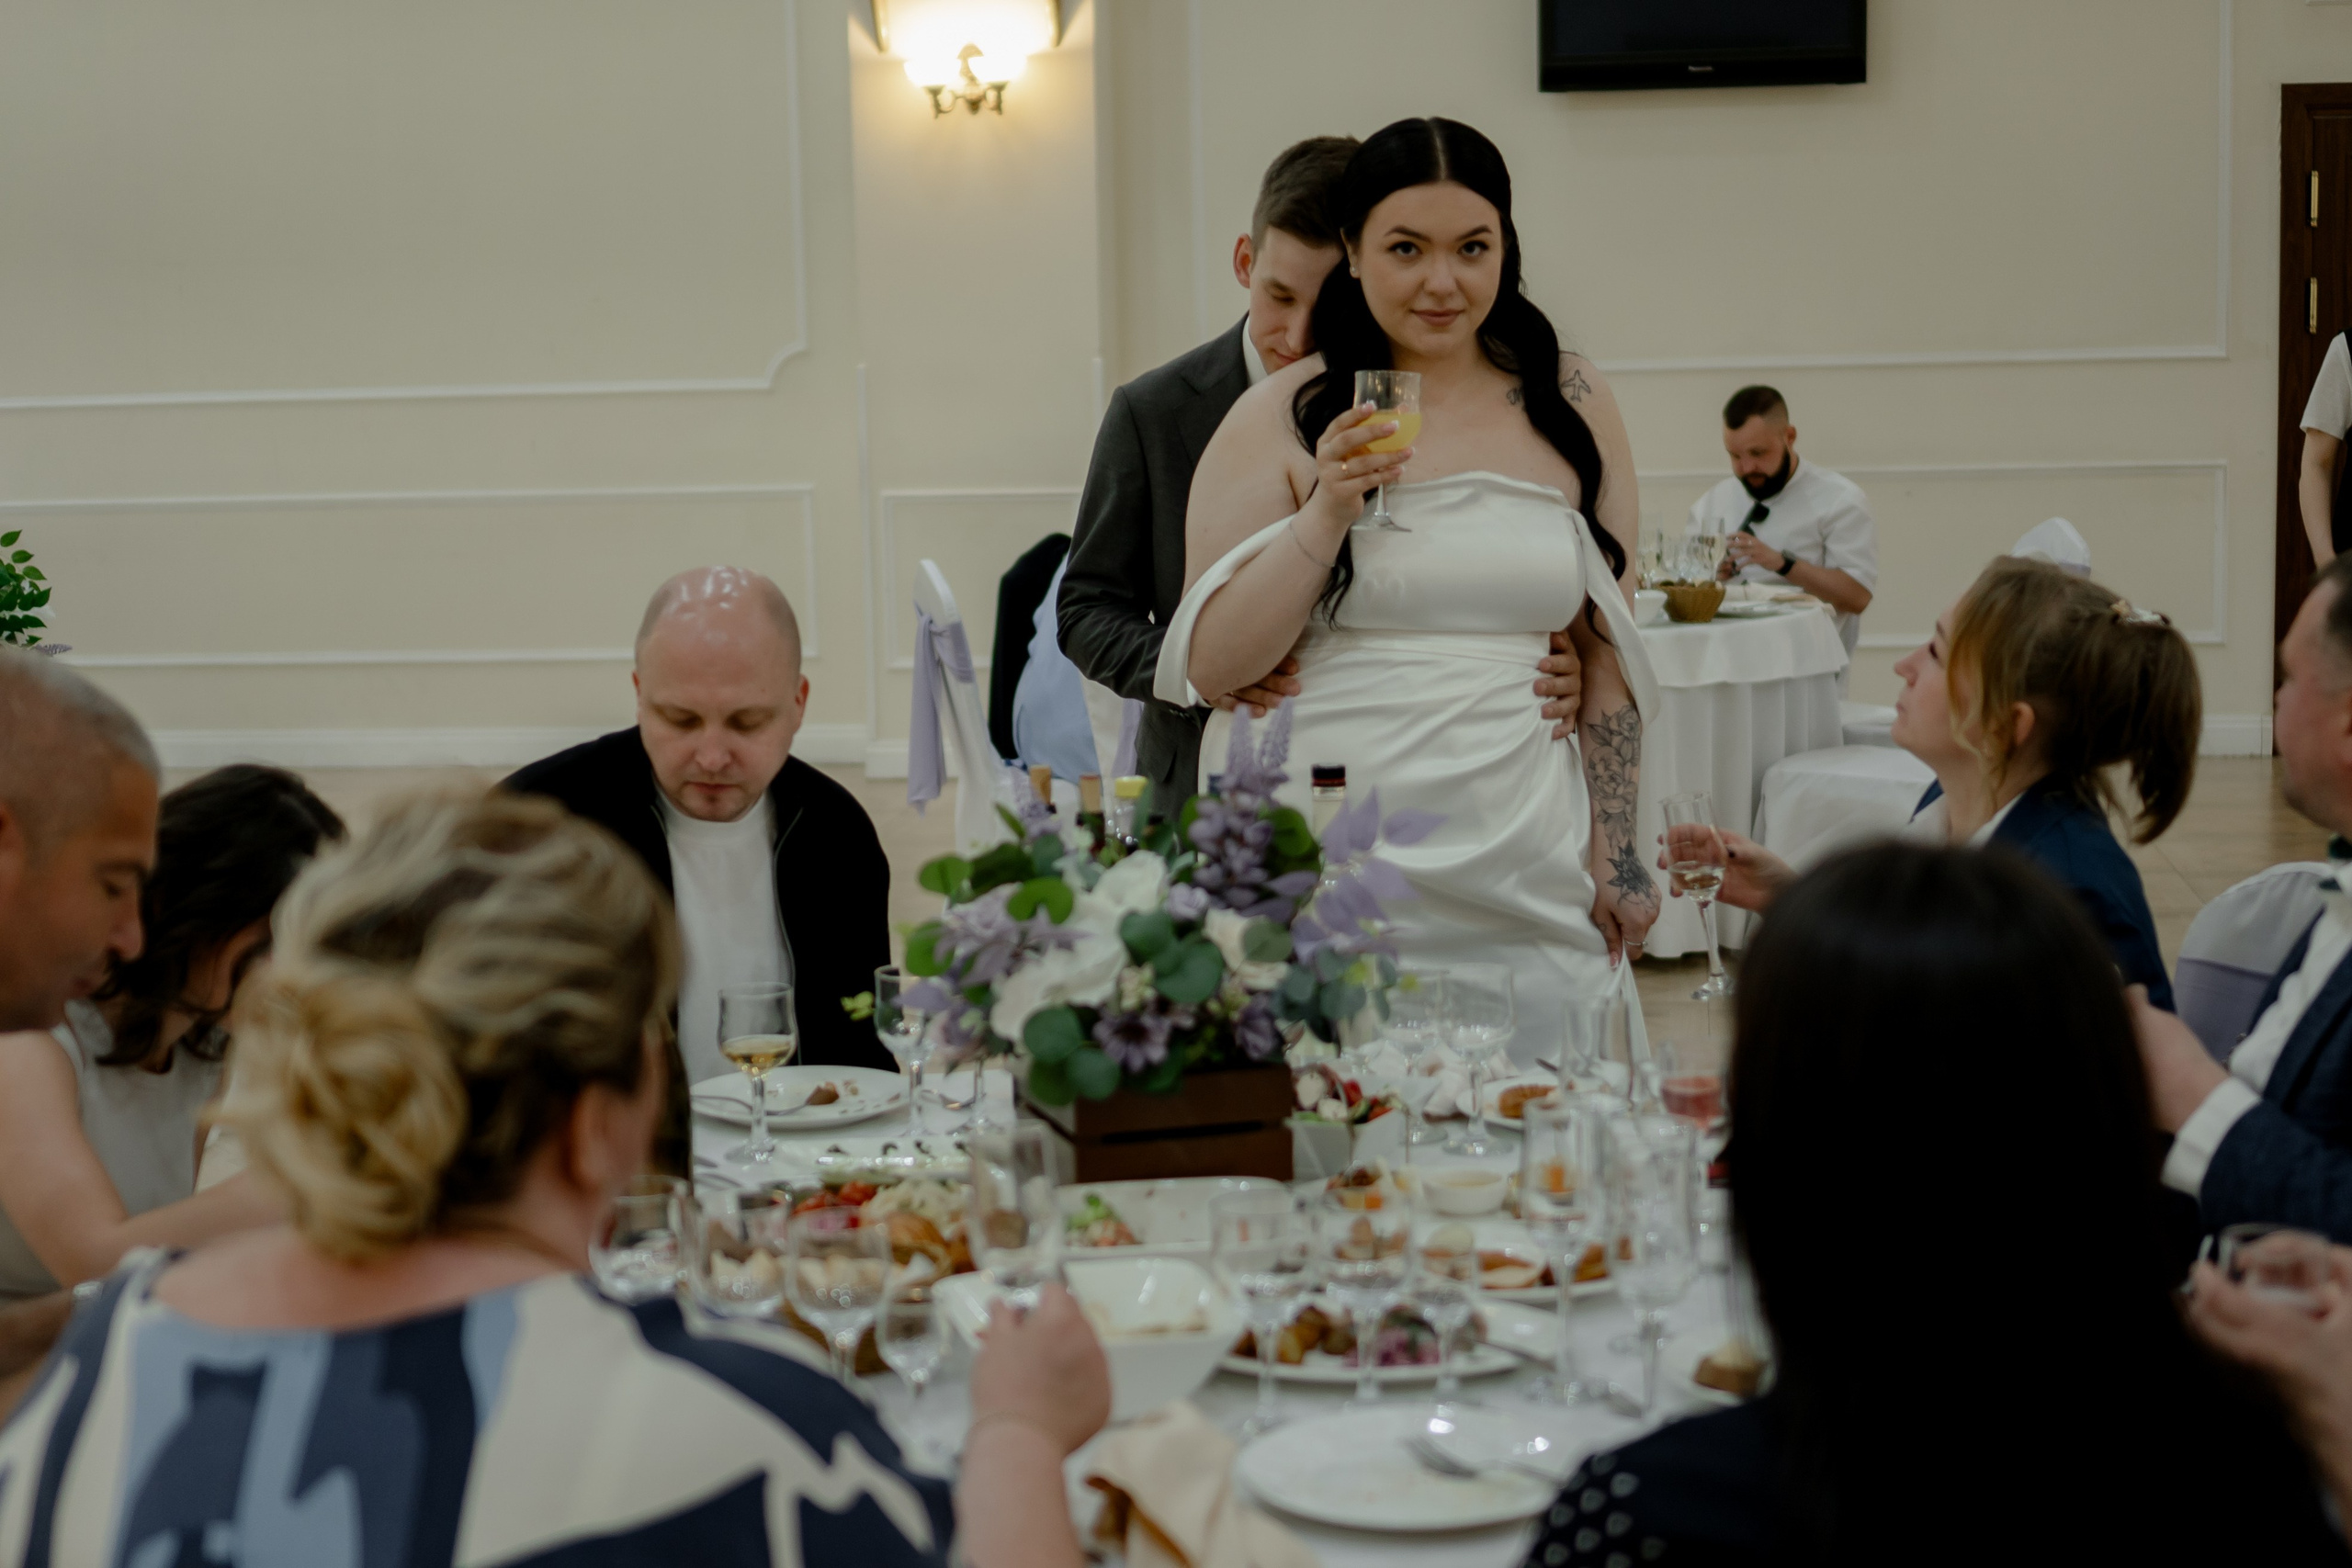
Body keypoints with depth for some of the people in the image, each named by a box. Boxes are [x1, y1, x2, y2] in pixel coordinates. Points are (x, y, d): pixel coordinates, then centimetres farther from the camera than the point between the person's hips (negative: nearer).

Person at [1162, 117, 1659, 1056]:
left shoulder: (1568, 403, 8)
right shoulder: (1281, 417, 1)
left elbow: (1608, 644, 12)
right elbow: (1213, 666, -3)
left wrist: (1616, 857, 9)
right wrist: (1327, 509, -14)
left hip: (1520, 882, 2)